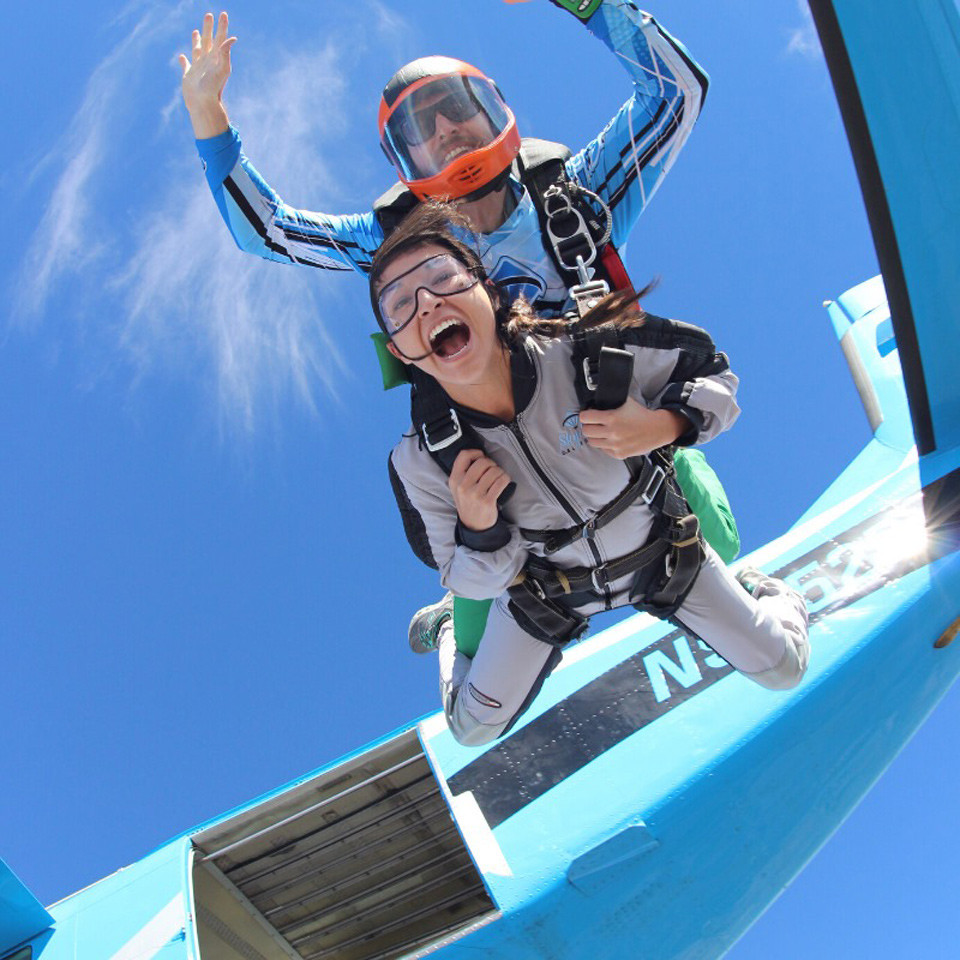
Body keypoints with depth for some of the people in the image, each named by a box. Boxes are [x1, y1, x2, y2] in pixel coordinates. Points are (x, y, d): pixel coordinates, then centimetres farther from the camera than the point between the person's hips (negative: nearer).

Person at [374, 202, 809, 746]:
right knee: (472, 728, 11)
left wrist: (662, 425, -35)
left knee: (785, 670, 9)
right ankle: (454, 631, 43)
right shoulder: (421, 462, -29)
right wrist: (479, 527, -36)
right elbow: (477, 580, -14)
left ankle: (767, 596, 45)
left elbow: (710, 368, -15)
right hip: (546, 587, 0)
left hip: (661, 548, 0)